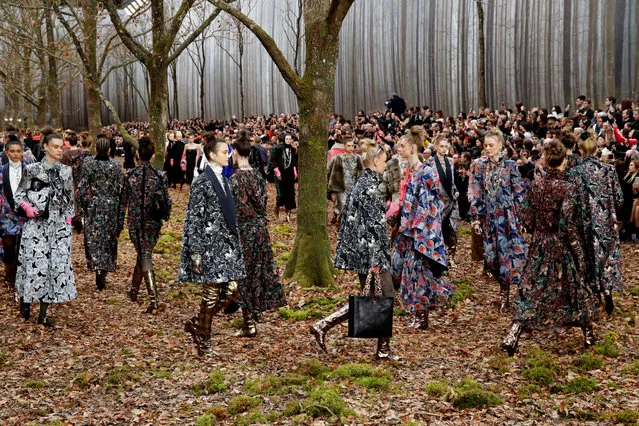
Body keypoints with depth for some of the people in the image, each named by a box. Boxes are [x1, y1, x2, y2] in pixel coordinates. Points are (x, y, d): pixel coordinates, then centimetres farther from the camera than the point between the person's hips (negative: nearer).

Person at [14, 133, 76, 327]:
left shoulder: (66, 171, 7)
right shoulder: (32, 169, -1)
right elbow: (19, 195, 4)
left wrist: (68, 223, 7)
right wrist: (26, 207, -15)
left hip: (59, 225, 3)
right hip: (36, 224, -3)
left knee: (57, 265, -1)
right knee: (35, 264, -7)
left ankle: (43, 314, 8)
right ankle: (24, 299, 21)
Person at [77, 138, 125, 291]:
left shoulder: (88, 165, -7)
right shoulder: (116, 164, -2)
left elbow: (83, 188, -6)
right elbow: (122, 186, 0)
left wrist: (82, 206, 4)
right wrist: (121, 207, 9)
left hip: (94, 206, -2)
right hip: (112, 205, 2)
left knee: (94, 238, 3)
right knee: (109, 237, 13)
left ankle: (98, 267, -12)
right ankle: (105, 268, 18)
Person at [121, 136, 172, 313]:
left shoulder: (130, 175, -8)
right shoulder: (160, 175, -5)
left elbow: (124, 201, 0)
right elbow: (167, 200, -2)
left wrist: (121, 214, 18)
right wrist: (164, 216, 16)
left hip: (136, 222, -2)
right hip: (154, 223, 2)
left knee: (145, 258, 0)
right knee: (143, 255, 19)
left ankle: (154, 299, -9)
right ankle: (134, 290, 33)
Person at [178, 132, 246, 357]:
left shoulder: (223, 180, 13)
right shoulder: (202, 182, -11)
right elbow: (194, 219, -13)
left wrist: (235, 242, 20)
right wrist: (196, 253, -16)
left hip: (227, 243, 8)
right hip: (209, 244, -8)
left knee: (230, 291, 5)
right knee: (211, 294, -1)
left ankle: (196, 324, 24)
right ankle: (203, 343, 14)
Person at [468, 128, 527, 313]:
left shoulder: (510, 165, 0)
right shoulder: (478, 166, 5)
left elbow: (519, 193, 1)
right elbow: (474, 194, 5)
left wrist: (520, 215, -3)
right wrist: (476, 217, 1)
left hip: (508, 215, -2)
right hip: (489, 217, 2)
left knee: (511, 250, -7)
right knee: (494, 253, 3)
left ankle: (505, 294, 1)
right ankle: (504, 292, 16)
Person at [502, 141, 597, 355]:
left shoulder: (535, 185, -2)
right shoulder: (568, 188, -16)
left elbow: (526, 219, 2)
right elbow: (568, 225, -19)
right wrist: (578, 251, -9)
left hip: (539, 245, 3)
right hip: (562, 247, -3)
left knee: (531, 290, 6)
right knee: (575, 285, 14)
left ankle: (511, 337, -5)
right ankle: (588, 335, 28)